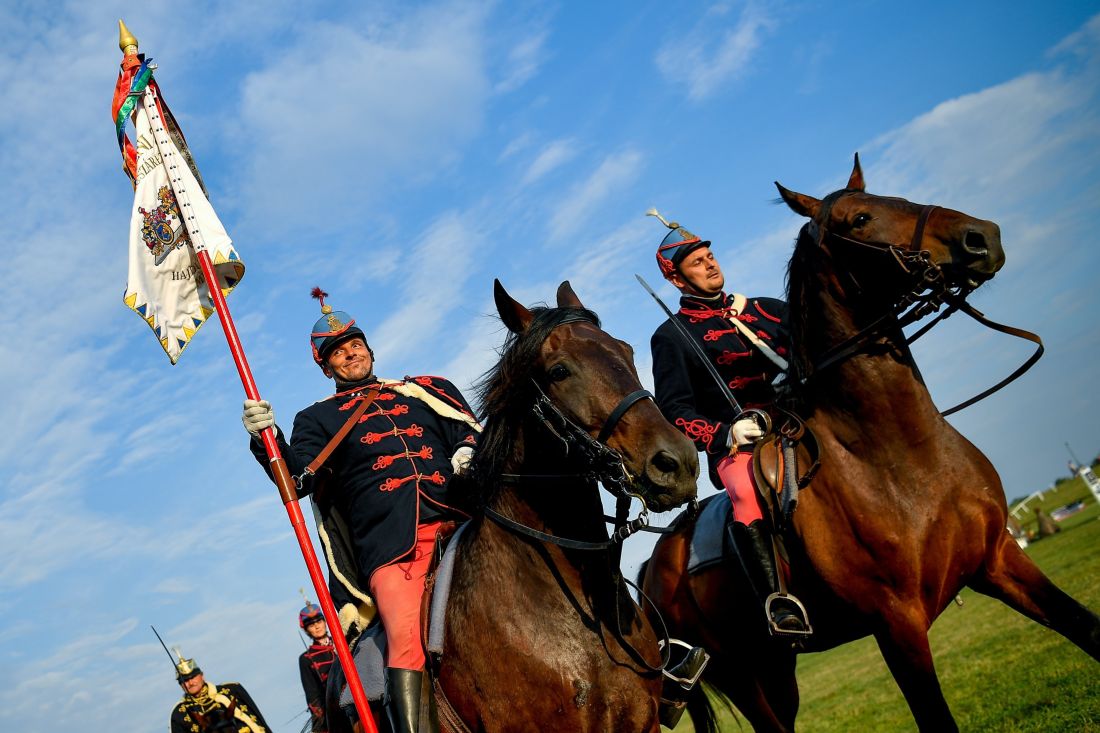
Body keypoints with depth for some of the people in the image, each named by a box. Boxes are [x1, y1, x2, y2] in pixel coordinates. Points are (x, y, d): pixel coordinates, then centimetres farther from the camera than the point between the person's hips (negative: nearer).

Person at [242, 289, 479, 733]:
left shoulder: (425, 390, 29)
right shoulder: (317, 419, 24)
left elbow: (470, 429, 22)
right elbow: (299, 480, 8)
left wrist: (468, 451, 0)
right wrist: (267, 441, -10)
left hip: (457, 510, 2)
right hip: (388, 537, -1)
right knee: (403, 634, -25)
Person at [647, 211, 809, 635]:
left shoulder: (766, 310, 21)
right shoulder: (671, 337, 9)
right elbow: (675, 410, 1)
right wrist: (724, 434, -16)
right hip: (738, 447, -5)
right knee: (746, 490, -37)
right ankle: (778, 602, -41)